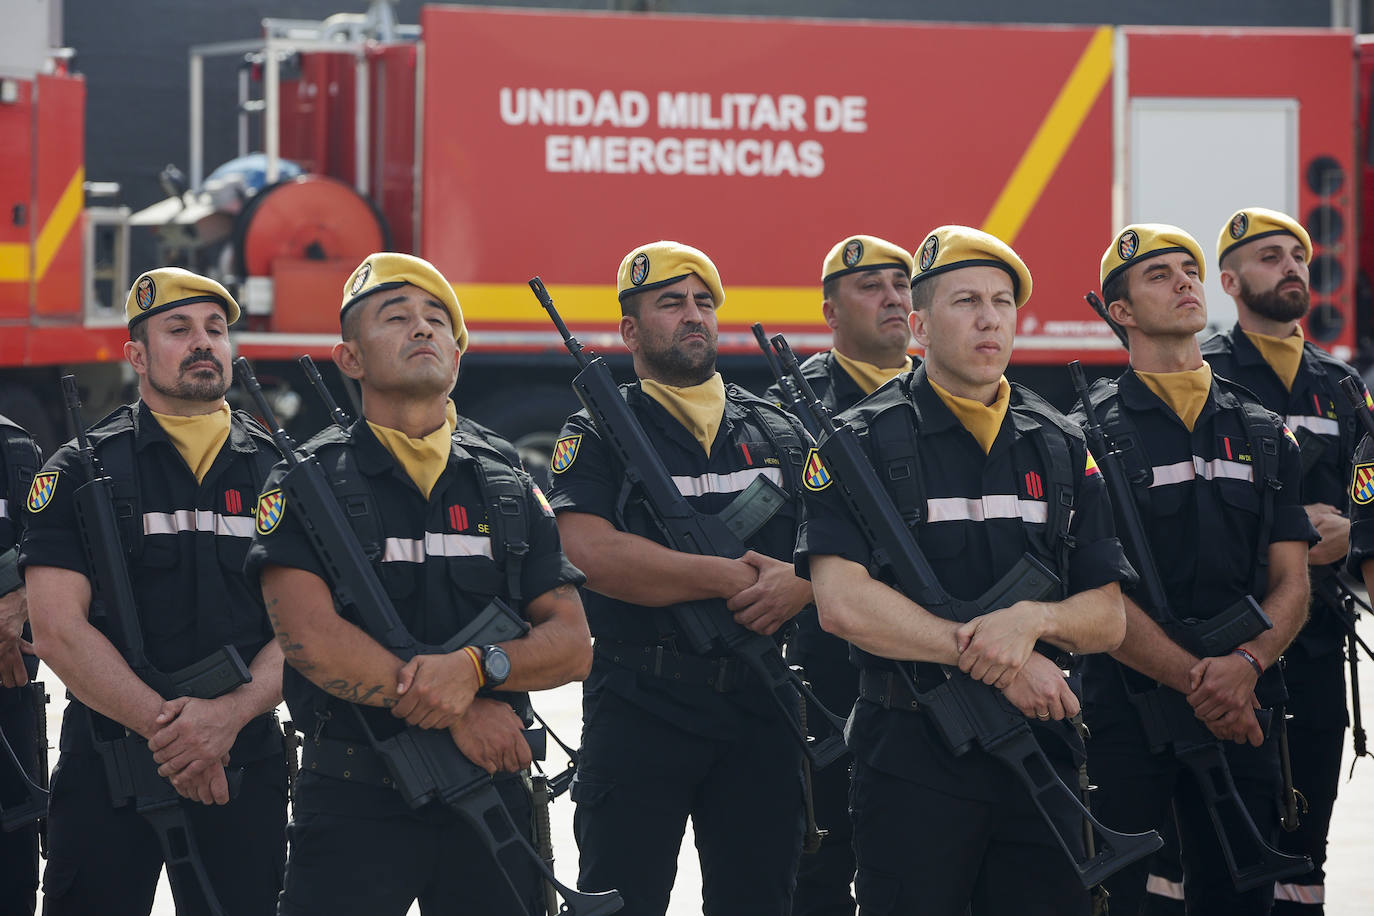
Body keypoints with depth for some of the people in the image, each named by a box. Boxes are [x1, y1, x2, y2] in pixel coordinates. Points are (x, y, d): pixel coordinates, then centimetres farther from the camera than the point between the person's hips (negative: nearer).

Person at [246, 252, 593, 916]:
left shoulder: (509, 491, 11)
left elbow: (572, 645, 4)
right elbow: (311, 638, -14)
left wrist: (476, 667, -16)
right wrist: (459, 714, -16)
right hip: (353, 804, -3)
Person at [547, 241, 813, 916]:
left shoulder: (779, 433, 14)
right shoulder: (597, 436, 2)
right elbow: (593, 555, -14)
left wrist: (798, 584, -14)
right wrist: (731, 578, -16)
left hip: (758, 708, 4)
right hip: (638, 709, -4)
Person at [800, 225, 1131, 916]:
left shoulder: (1061, 447, 11)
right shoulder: (864, 443, -2)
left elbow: (1108, 619, 9)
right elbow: (843, 604, -15)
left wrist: (1032, 619, -14)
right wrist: (996, 662, -16)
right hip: (911, 764, -4)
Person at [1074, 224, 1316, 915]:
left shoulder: (1265, 434, 12)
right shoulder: (1094, 431, -2)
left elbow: (1290, 584, 7)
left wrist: (1246, 664, -14)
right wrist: (1195, 679, -18)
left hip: (1244, 707, 4)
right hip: (1126, 701, -4)